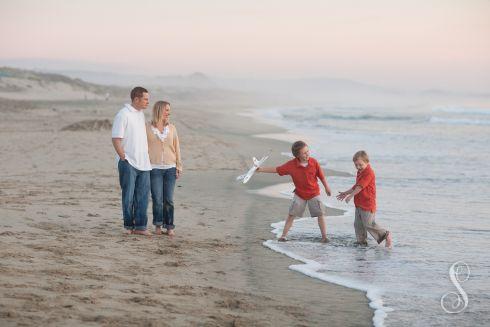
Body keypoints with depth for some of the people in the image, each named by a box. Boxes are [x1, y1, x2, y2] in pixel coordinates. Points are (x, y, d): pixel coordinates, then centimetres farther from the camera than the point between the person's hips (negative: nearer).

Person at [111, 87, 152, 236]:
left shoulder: (141, 114, 14)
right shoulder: (123, 115, -11)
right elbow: (116, 139, -14)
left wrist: (146, 158, 15)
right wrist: (124, 158, -15)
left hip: (143, 162, 7)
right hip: (129, 163, -7)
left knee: (143, 195, 3)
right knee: (128, 195, 2)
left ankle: (140, 226, 6)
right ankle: (129, 225, 11)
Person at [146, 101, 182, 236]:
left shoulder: (171, 128, 9)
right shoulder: (147, 128, 1)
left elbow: (176, 148, 12)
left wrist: (179, 166, 6)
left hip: (170, 168, 2)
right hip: (154, 168, -2)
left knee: (169, 199, 0)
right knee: (157, 199, -3)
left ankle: (169, 226, 7)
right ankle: (158, 225, 11)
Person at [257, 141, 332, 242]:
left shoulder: (314, 162, -15)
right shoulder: (291, 165, -17)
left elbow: (321, 175, -2)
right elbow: (276, 170, -11)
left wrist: (327, 187, 8)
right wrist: (261, 169, -17)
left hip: (314, 194, 0)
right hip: (299, 194, 0)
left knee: (320, 215, -1)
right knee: (291, 215, 1)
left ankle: (324, 236, 9)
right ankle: (283, 235, 9)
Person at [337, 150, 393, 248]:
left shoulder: (369, 172, -16)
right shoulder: (360, 172, 15)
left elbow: (360, 186, -21)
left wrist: (350, 195, -21)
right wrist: (346, 193, 27)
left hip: (368, 204, -10)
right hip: (359, 204, 10)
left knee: (369, 224, -10)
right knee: (358, 224, 11)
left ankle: (386, 234, -1)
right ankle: (361, 242, 18)